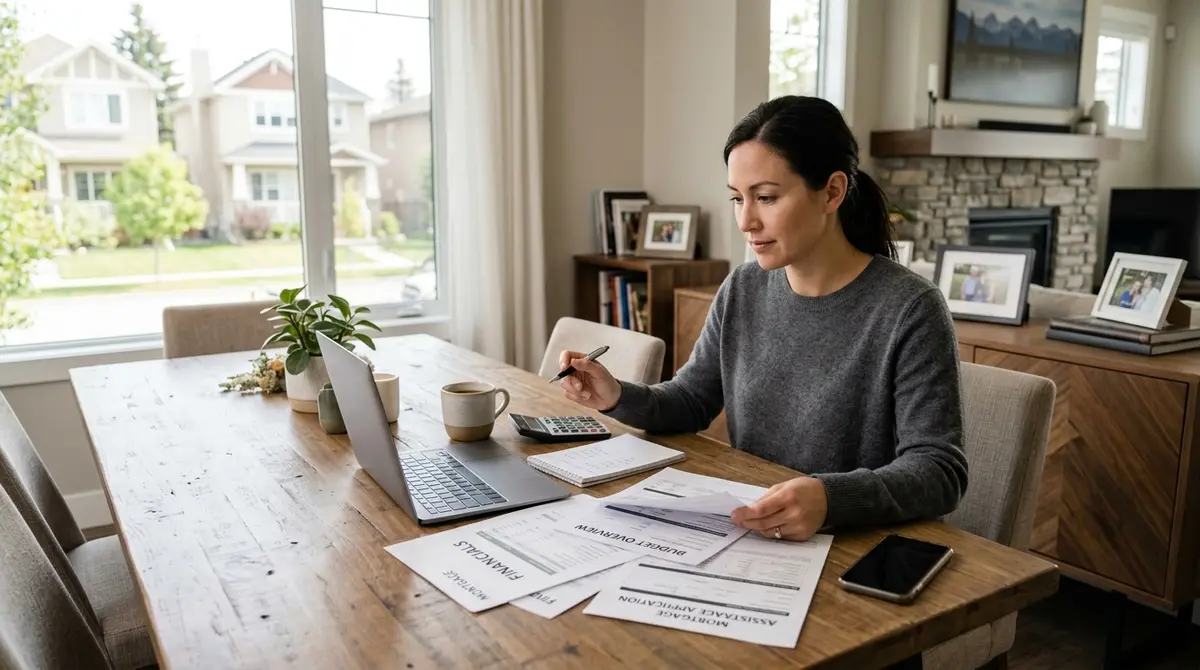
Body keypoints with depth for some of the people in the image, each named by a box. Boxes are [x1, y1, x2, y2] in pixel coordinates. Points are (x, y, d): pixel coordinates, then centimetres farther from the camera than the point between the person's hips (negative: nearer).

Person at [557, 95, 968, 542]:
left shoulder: (909, 310, -15)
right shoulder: (743, 290, 2)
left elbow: (939, 470, -18)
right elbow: (692, 401, 12)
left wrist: (831, 499, -36)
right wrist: (620, 398, -9)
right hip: (749, 538, 5)